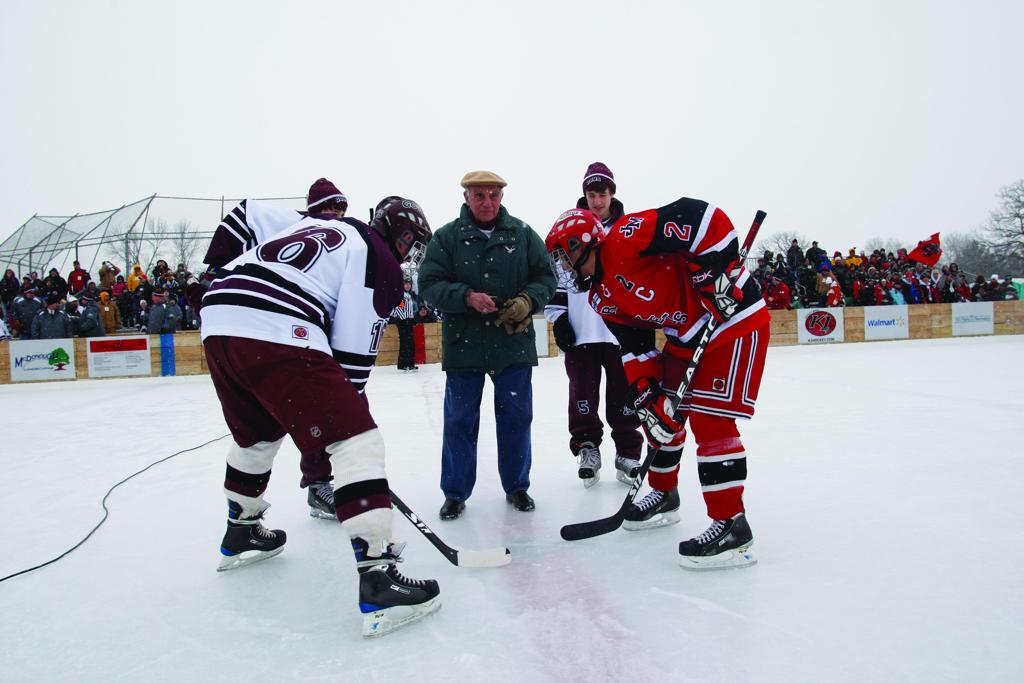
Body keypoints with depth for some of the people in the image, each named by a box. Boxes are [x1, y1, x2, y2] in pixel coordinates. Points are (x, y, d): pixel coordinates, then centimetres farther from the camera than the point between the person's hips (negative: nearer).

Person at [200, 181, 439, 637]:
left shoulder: (310, 224, 31)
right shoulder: (381, 261, 8)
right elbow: (353, 350, 3)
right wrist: (351, 407, 13)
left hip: (217, 320, 9)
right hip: (275, 335, -9)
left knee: (257, 434, 31)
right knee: (358, 442, -7)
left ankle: (240, 536, 50)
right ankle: (377, 580, -14)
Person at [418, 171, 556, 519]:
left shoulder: (523, 234, 5)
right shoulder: (446, 237, 0)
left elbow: (545, 277, 7)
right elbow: (429, 284, -6)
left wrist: (527, 301, -13)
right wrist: (466, 297, -22)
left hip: (513, 343, 2)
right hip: (463, 344, -1)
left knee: (516, 417, 9)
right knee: (459, 421, 6)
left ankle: (516, 486, 27)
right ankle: (456, 492, 21)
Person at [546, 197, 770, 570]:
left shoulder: (625, 239, -21)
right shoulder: (602, 298, 7)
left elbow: (702, 217, -28)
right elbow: (635, 350, 5)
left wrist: (715, 271, -27)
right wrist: (647, 396, -5)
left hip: (734, 315, -10)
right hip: (687, 334, 10)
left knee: (709, 420, -13)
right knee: (662, 412, 14)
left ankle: (731, 526, -4)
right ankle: (664, 495, 34)